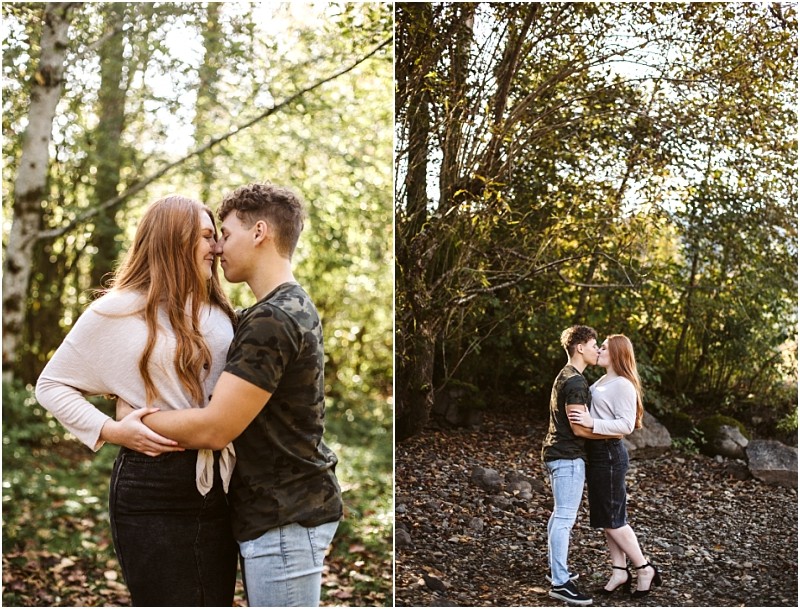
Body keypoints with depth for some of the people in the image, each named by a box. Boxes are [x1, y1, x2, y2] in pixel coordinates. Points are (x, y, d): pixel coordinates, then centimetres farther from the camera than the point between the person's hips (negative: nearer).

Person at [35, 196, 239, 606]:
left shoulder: (218, 314, 11)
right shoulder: (118, 312, -6)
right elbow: (52, 384, 1)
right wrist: (111, 430, -12)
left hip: (217, 488, 6)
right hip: (152, 489, -6)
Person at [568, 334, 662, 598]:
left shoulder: (623, 385, -16)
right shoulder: (603, 381, 13)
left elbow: (626, 424, -23)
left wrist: (593, 424, -30)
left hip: (609, 454, -10)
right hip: (597, 453, 10)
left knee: (612, 519, -1)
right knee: (606, 518, 13)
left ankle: (644, 569, 11)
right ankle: (619, 572, 21)